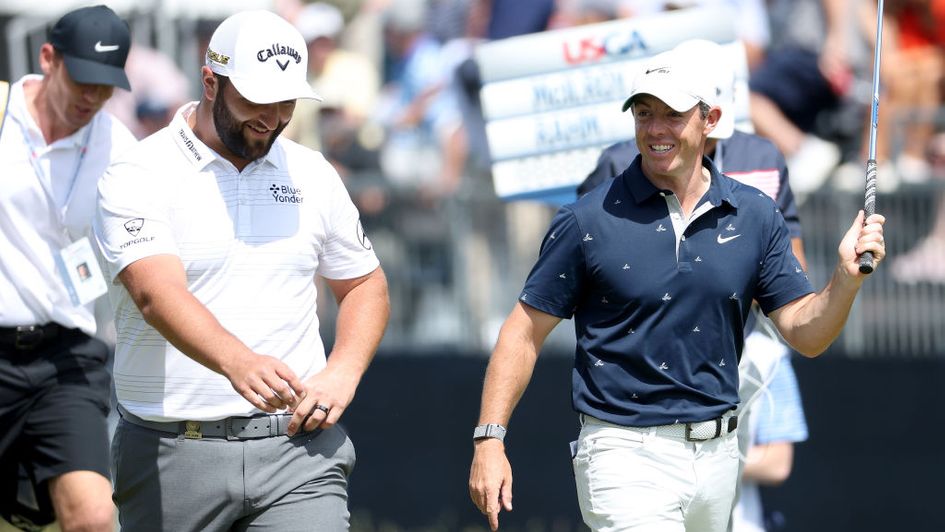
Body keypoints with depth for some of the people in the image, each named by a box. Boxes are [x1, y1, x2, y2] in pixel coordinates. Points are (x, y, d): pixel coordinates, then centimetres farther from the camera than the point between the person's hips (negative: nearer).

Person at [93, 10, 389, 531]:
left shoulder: (312, 175, 11)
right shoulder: (137, 176, -6)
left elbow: (365, 286, 22)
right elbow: (157, 293, -23)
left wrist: (342, 373, 1)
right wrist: (237, 362, -41)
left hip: (297, 446, 3)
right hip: (172, 456, -2)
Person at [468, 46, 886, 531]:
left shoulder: (754, 216, 5)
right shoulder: (588, 221, -5)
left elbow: (805, 335, 5)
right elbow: (525, 332, -2)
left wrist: (847, 277, -14)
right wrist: (489, 439, -9)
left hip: (717, 453, 4)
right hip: (626, 454, -4)